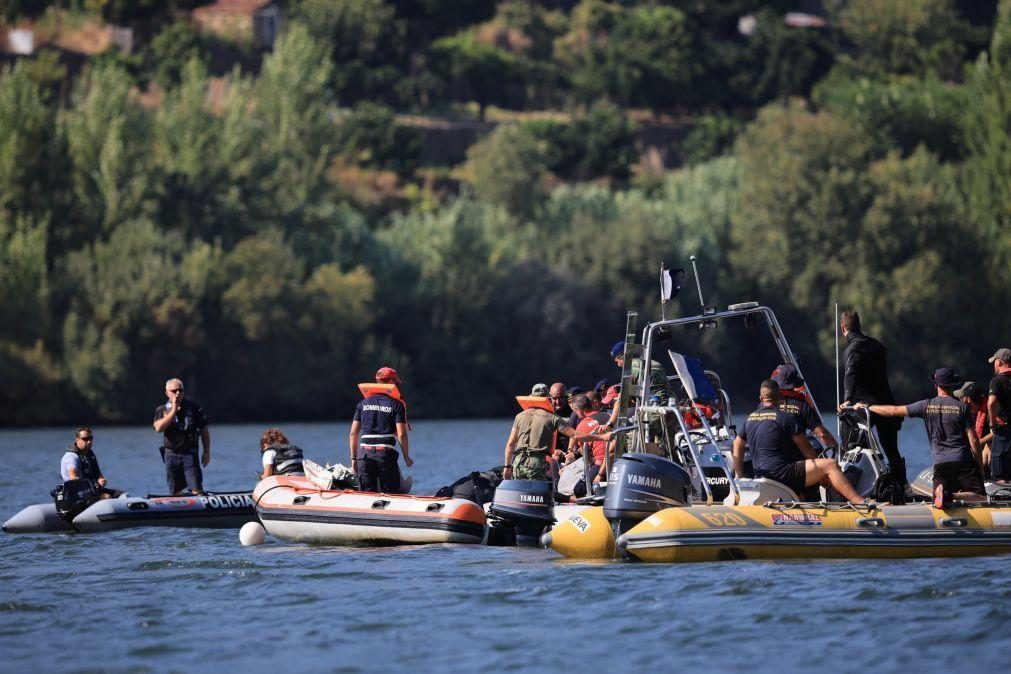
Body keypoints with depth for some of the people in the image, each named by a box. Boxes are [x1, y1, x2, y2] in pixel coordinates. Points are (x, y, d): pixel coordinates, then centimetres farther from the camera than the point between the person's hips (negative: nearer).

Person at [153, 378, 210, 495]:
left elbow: (204, 431, 8)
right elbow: (158, 428, -14)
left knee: (197, 489, -12)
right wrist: (173, 411, -14)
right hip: (171, 454, 2)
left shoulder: (194, 408, 3)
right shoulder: (162, 410, 5)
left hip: (190, 454, -2)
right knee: (175, 493, 5)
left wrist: (206, 452, 2)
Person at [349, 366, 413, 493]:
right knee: (390, 496, 1)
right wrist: (407, 457, 5)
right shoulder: (396, 405, 0)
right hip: (386, 454, -3)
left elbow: (353, 434, 7)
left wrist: (354, 458, 13)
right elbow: (401, 435, -7)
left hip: (365, 454, 3)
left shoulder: (363, 403, 10)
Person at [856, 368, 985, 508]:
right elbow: (973, 439, -1)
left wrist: (866, 406, 19)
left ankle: (942, 492, -32)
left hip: (940, 463, 1)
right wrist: (980, 464, 10)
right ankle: (958, 496, -31)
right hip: (964, 461, -1)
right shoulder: (962, 407, 0)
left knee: (939, 501, 3)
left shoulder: (927, 406, 3)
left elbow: (894, 411, 6)